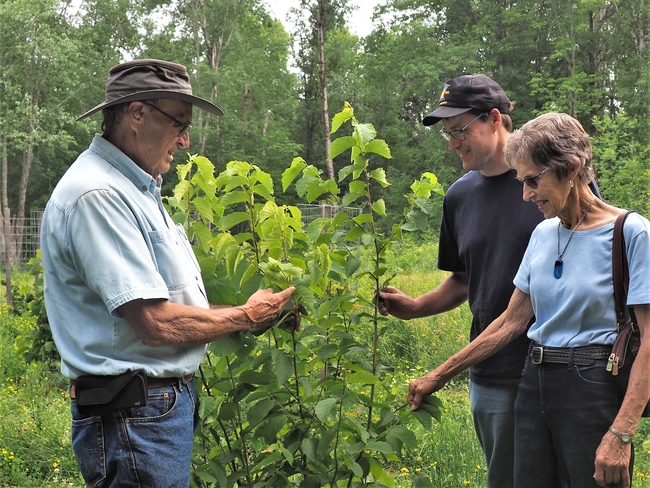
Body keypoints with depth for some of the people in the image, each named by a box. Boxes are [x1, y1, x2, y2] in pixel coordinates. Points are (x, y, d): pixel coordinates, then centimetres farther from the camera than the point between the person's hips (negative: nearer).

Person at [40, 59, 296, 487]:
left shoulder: (132, 188, 15)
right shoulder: (98, 194, -19)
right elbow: (157, 324, -23)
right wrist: (246, 317, -9)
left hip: (168, 399, 10)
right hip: (136, 414, -10)